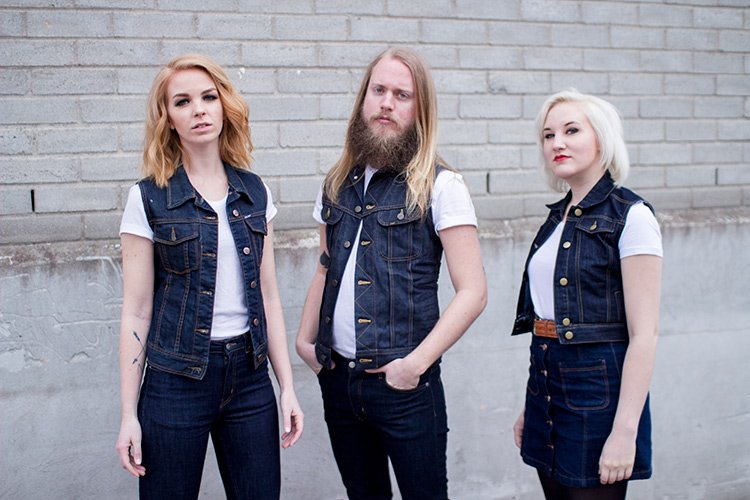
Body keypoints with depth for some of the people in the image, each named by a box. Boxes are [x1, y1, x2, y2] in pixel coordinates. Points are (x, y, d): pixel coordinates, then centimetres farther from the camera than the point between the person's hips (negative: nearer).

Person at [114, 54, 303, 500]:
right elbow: (137, 312, -4)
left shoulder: (254, 193, 5)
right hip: (177, 378, -3)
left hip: (250, 374, 3)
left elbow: (268, 295, 9)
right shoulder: (149, 198, -5)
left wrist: (287, 387, 6)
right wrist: (129, 414, -5)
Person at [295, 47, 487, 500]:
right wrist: (305, 339, 9)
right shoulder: (338, 185, 10)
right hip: (338, 378, 5)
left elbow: (473, 291, -12)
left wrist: (415, 363, -17)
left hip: (403, 383, -5)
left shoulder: (439, 186, -8)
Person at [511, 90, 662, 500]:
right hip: (547, 385, 7)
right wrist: (530, 407, 15)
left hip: (599, 389, -7)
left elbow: (644, 334, -16)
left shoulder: (630, 216, -11)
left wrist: (624, 432, -21)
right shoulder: (557, 217, 11)